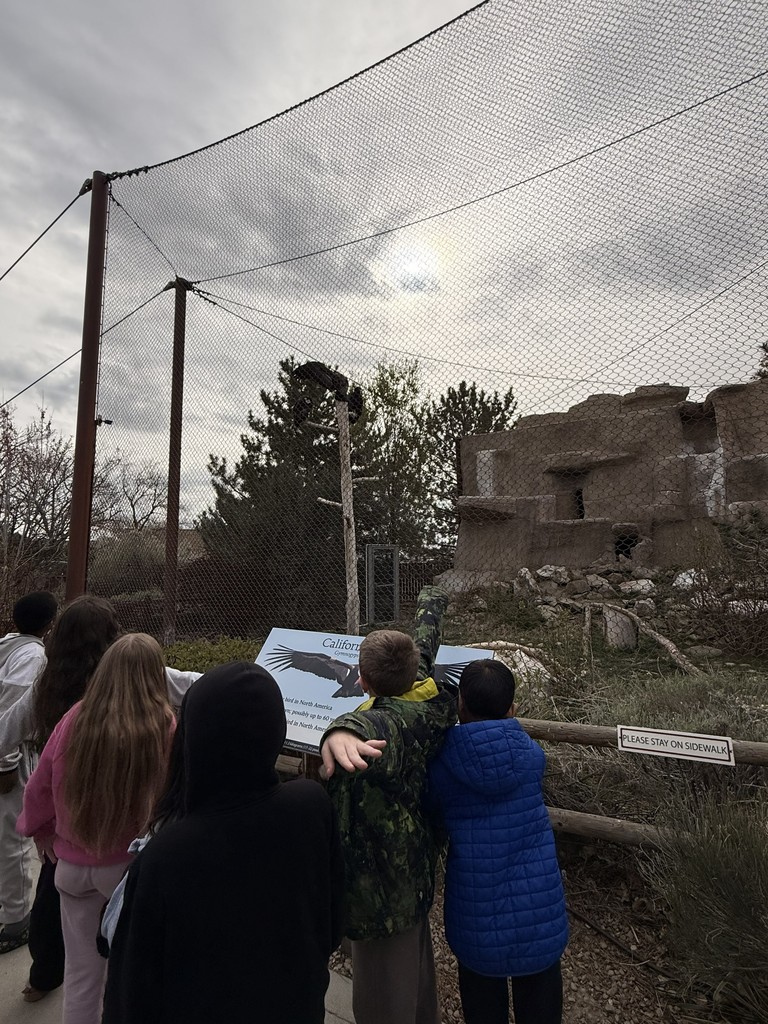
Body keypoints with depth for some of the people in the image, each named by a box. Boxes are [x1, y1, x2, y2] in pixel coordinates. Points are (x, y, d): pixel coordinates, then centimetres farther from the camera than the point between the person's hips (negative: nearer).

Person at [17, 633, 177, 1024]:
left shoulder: (75, 719, -13)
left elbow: (38, 789, 1)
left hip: (74, 864, 3)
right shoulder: (165, 728, -24)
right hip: (133, 864, -3)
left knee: (81, 971, 22)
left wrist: (47, 837, 20)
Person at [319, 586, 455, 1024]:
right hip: (416, 870, 9)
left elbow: (367, 725, -58)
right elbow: (425, 646, 9)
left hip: (383, 883, -8)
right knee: (417, 976, 32)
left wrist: (341, 732, -79)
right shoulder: (433, 702, -8)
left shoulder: (388, 721, -32)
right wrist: (432, 601, 26)